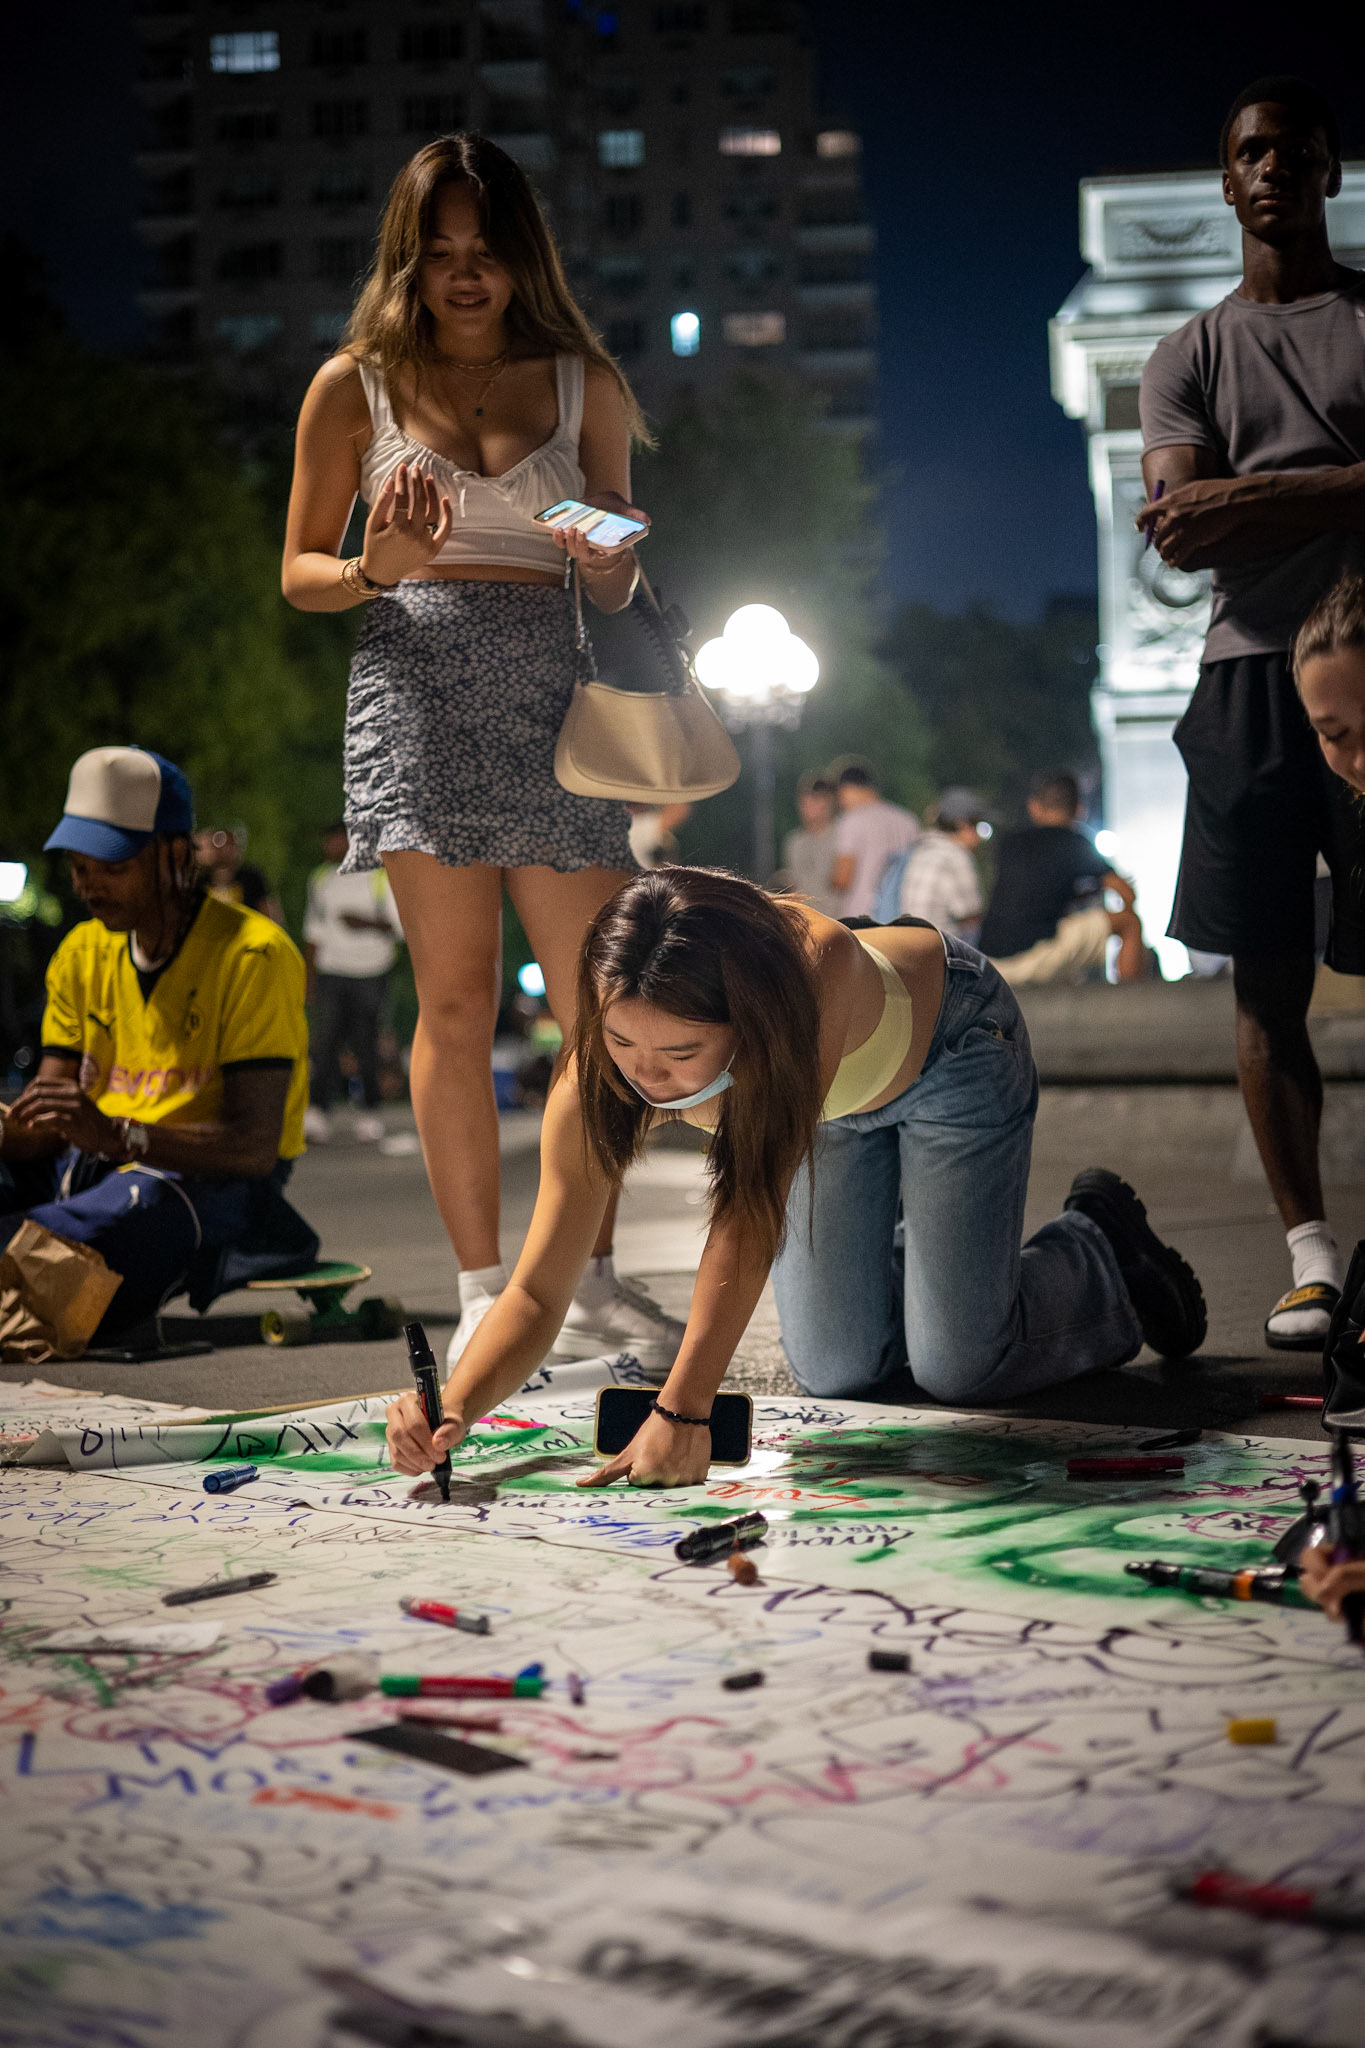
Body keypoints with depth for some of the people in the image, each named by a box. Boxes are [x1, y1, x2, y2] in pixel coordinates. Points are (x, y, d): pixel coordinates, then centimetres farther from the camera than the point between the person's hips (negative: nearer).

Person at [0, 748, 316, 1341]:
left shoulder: (254, 955, -8)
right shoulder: (80, 954, 14)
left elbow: (254, 1145, -17)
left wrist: (114, 1134, -31)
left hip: (211, 1182, -6)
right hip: (92, 1168, 7)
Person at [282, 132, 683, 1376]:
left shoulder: (581, 382, 14)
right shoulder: (357, 385, 9)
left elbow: (616, 592, 16)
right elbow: (300, 573, 10)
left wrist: (609, 560, -8)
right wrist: (376, 569, -11)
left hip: (551, 690, 2)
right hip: (417, 685, -2)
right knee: (456, 1004, -3)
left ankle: (591, 1284, 11)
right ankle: (484, 1291, 6)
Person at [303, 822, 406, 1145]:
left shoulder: (381, 878, 1)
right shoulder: (320, 879, 14)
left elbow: (401, 926, 0)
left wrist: (369, 923, -16)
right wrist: (309, 974, 15)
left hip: (371, 973, -3)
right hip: (331, 971, 3)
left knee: (364, 1043, -3)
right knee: (325, 1040, -10)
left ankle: (370, 1112, 11)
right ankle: (317, 1114, -17)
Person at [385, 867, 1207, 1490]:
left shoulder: (821, 966, -47)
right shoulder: (598, 1084, -34)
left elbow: (754, 1211, -47)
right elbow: (537, 1293, -30)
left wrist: (683, 1410, -52)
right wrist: (454, 1413, -49)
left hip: (949, 1047, -4)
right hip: (827, 1097, 4)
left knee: (958, 1368, -6)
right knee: (843, 1373, 1)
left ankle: (1103, 1241, 22)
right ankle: (916, 1254, 32)